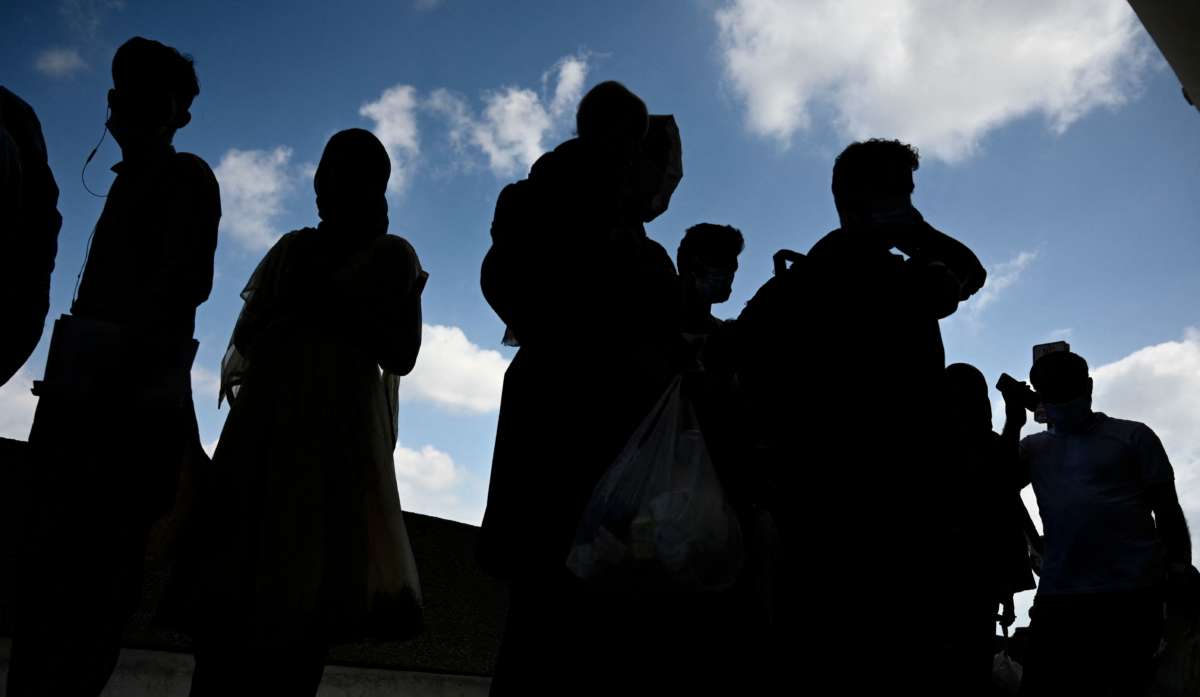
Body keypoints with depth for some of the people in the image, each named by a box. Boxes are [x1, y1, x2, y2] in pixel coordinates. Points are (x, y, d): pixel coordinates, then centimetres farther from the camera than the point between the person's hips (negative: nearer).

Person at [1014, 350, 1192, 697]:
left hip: (1131, 591, -3)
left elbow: (1167, 509, 6)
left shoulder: (1132, 436, 8)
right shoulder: (1034, 447, 18)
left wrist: (1180, 569, -5)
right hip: (1058, 594, 3)